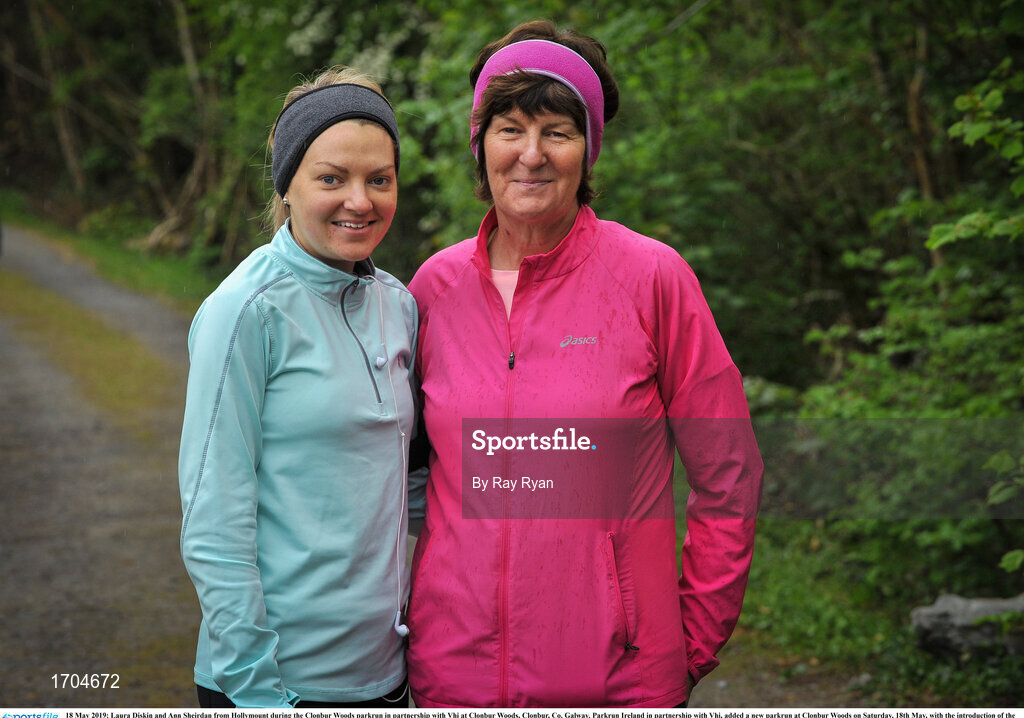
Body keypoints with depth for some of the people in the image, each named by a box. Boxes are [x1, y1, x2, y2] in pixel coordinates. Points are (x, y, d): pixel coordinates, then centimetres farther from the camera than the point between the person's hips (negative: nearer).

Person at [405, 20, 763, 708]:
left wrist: (694, 644, -1)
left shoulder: (652, 277, -7)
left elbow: (728, 477, -2)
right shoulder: (435, 285, 2)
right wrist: (398, 627, 9)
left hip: (618, 676, -2)